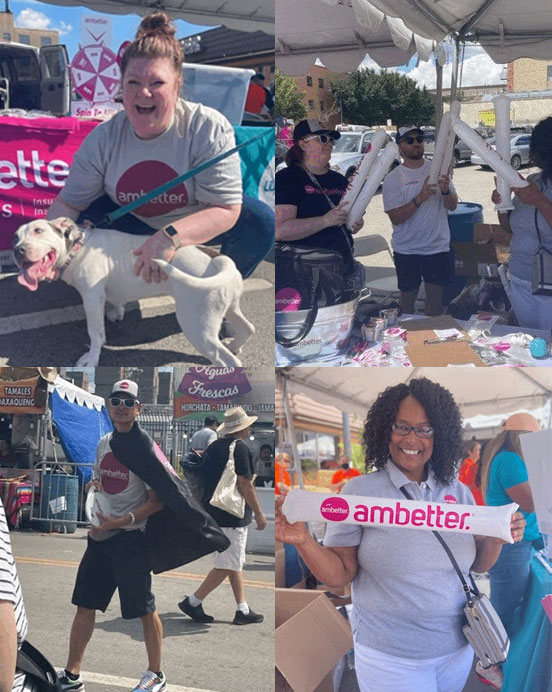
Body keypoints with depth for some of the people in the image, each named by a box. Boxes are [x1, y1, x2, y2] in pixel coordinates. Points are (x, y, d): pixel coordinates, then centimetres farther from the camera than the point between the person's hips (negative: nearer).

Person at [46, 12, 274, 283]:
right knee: (85, 219, -23)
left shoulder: (210, 130, -26)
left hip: (196, 225, -2)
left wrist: (171, 236, -48)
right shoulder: (103, 139, -16)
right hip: (136, 224, 2)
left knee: (260, 221, -29)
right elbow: (68, 202, -11)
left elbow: (225, 210, -31)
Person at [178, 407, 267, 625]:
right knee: (227, 566, -4)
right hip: (233, 517, -9)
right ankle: (193, 602, -2)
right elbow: (245, 485, -15)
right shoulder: (240, 448, -13)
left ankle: (243, 610, 16)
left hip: (214, 513, 10)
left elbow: (206, 480, 18)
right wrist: (259, 514, -9)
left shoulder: (213, 447, 12)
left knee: (235, 564, 14)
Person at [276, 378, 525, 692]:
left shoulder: (458, 492, 2)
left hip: (458, 649, 4)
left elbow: (477, 565, 8)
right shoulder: (359, 490, -9)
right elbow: (339, 575, -9)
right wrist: (303, 541, -26)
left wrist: (497, 539, -12)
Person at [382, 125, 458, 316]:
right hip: (407, 250, -2)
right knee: (408, 298, 10)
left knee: (435, 299, 10)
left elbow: (452, 206, 0)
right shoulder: (393, 178, -6)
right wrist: (420, 198, -27)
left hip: (438, 247, 2)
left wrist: (445, 190, -22)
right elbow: (396, 217, -14)